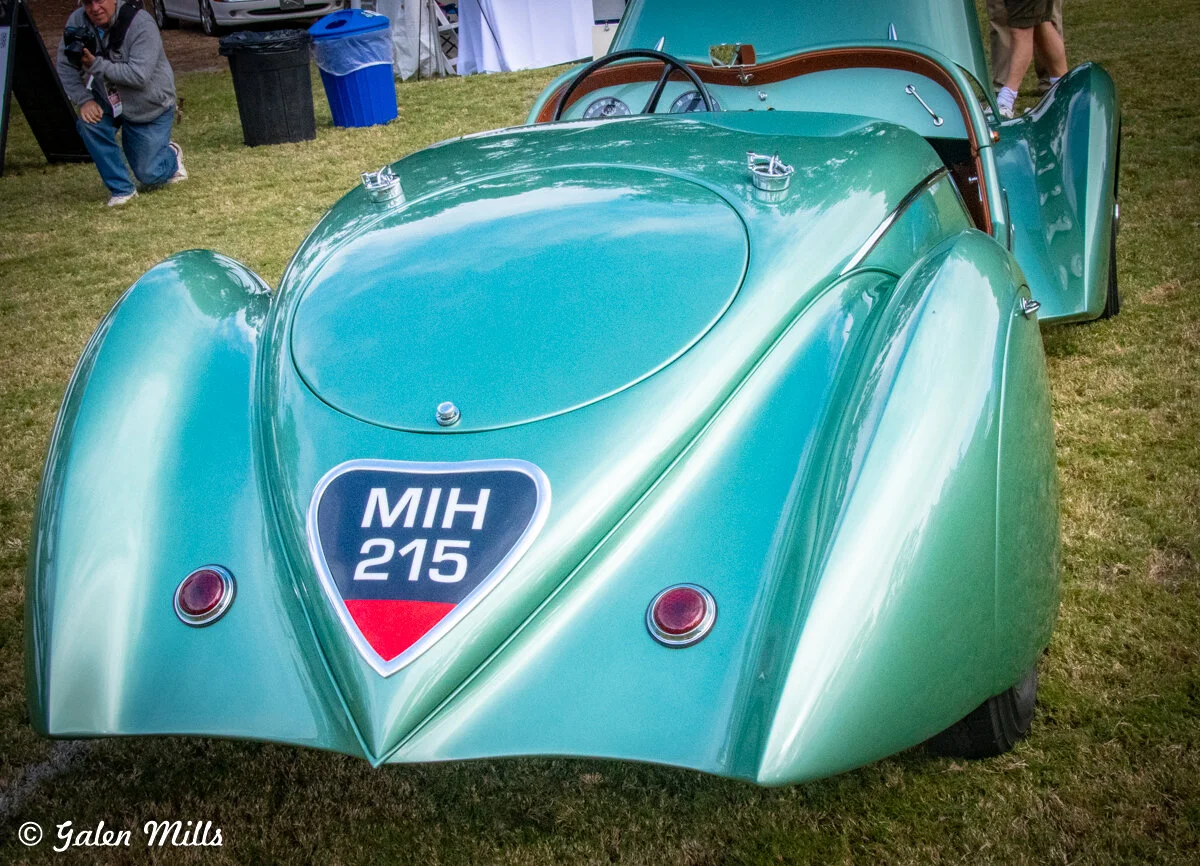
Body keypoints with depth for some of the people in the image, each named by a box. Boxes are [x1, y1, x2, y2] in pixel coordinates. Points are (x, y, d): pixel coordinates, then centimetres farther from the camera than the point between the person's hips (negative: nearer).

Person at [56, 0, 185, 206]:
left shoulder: (141, 23, -27)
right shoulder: (77, 21, -13)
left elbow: (139, 75, -34)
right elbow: (65, 67, -10)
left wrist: (96, 65, -38)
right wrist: (84, 99, -24)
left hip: (151, 108, -4)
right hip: (108, 100, 4)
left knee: (148, 175, -1)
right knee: (88, 123, -29)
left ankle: (171, 156, 37)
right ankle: (121, 189, -12)